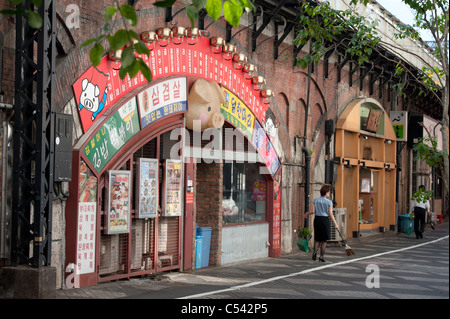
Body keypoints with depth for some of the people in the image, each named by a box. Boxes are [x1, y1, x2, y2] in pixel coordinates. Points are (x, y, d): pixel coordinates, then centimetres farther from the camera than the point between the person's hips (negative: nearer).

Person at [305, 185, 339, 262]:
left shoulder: (315, 200, 2)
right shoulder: (329, 202, -6)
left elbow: (313, 211, -2)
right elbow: (330, 214, -8)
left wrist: (307, 214, 19)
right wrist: (335, 224, -3)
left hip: (317, 219, 3)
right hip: (325, 220, -3)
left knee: (317, 238, 14)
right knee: (324, 240, 7)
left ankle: (315, 251, -10)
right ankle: (321, 256, 6)